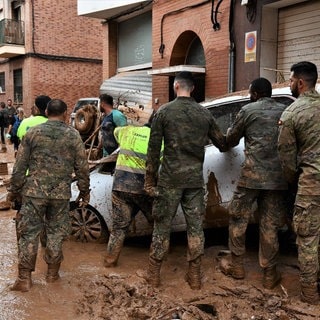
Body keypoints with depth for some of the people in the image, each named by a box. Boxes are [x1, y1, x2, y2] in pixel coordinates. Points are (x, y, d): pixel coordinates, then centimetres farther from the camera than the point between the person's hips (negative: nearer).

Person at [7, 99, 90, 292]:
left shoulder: (33, 133, 0)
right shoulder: (73, 135, 0)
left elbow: (20, 166, 1)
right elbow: (82, 167, 2)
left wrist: (14, 190, 10)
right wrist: (84, 191, 13)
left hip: (34, 191, 0)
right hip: (61, 193, 0)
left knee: (29, 233, 6)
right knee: (56, 233, 13)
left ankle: (25, 278, 8)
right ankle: (52, 272, 23)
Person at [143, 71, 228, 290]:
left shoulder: (164, 112, -4)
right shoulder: (204, 114, 4)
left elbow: (154, 148, -5)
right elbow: (222, 144, 12)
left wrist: (150, 178, 2)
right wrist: (226, 142, 36)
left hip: (170, 179, -2)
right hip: (195, 179, 2)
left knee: (162, 226, 7)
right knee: (195, 227, 9)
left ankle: (154, 274, 15)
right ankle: (195, 276, 15)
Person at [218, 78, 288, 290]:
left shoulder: (248, 110, 0)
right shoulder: (285, 111, 9)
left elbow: (231, 140, 10)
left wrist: (231, 132, 32)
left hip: (252, 176, -3)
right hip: (278, 178, 3)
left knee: (238, 219, 13)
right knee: (270, 226, 9)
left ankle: (236, 266, 22)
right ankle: (270, 274, 16)